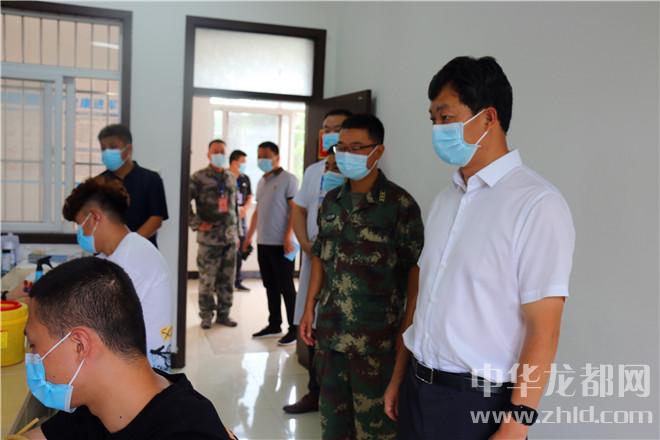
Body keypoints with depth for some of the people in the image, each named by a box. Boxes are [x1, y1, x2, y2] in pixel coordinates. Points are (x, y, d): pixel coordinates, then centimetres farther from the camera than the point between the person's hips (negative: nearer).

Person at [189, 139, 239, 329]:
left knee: (227, 280, 10)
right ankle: (206, 315, 16)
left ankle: (223, 314, 22)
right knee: (207, 280, 3)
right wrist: (196, 224, -12)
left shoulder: (231, 178, 13)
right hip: (209, 237, -5)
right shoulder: (199, 177, -5)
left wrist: (237, 232, 16)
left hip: (230, 237, 5)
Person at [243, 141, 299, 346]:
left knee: (286, 287, -2)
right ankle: (274, 325, 23)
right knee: (270, 286, 13)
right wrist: (249, 236, 18)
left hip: (281, 244, -7)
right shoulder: (261, 182, 15)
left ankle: (294, 329, 6)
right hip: (263, 242, 7)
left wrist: (288, 237, -19)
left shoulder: (288, 179, -7)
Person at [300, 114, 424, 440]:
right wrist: (309, 309, 13)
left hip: (374, 334, -6)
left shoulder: (400, 204, -11)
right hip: (330, 328, 6)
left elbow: (414, 271, -9)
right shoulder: (331, 201, 8)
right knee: (332, 411, 19)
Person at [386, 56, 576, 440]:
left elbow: (543, 329, -17)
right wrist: (400, 376, 12)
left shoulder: (537, 204, -16)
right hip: (419, 388, 7)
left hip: (479, 401, -6)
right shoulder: (447, 198, 7)